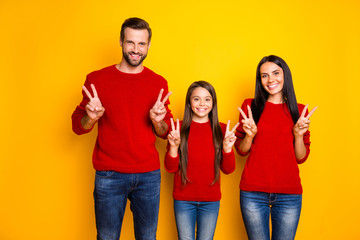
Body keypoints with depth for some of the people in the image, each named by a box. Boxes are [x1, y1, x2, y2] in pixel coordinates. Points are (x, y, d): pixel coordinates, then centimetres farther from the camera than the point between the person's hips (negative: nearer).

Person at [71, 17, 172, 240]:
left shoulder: (159, 83, 4)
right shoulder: (97, 79, -1)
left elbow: (166, 132, 9)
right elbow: (77, 126, 4)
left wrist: (157, 121, -13)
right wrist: (91, 117, -17)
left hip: (149, 175, 2)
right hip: (109, 176, -1)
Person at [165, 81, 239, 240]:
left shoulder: (221, 130, -1)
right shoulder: (178, 128, -4)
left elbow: (228, 169, 0)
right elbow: (171, 168, -3)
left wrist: (227, 147, -17)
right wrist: (174, 146, -20)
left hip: (211, 201, 1)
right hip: (183, 200, -1)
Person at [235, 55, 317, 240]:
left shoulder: (300, 111, 5)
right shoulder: (250, 106, 4)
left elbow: (301, 157, 6)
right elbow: (241, 150, 7)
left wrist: (299, 134, -11)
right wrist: (250, 135, -12)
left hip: (289, 195, 1)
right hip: (253, 193, 0)